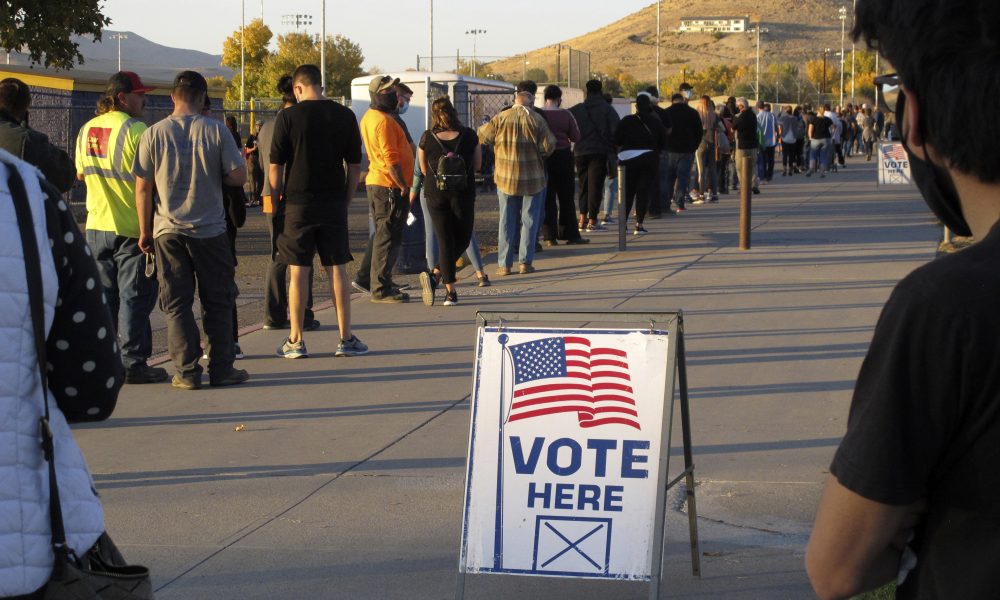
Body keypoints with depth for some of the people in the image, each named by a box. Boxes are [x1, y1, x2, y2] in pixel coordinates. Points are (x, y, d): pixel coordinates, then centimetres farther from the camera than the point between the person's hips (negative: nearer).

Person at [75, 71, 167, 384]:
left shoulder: (86, 130, 7)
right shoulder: (135, 129, -15)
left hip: (97, 226, 6)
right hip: (132, 227, -6)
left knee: (104, 295, 13)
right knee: (134, 296, 0)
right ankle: (134, 362, 1)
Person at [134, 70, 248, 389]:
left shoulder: (153, 134, -2)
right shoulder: (216, 130, -5)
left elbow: (143, 187, -1)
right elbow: (238, 177, -5)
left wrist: (145, 231, 8)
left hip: (168, 231, 1)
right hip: (210, 231, -1)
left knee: (177, 303, 6)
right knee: (217, 302, 9)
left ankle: (187, 372, 4)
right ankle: (222, 369, 11)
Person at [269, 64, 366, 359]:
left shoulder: (288, 117, -6)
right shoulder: (344, 116, 3)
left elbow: (275, 167, -5)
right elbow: (355, 166, 5)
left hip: (298, 203, -2)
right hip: (333, 204, 2)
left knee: (298, 271, 2)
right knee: (337, 269, 7)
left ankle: (296, 340, 7)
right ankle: (346, 338, 9)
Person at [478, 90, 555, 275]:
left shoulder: (501, 118, -4)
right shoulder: (537, 120, -7)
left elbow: (483, 137, -2)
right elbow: (548, 146, -9)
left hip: (506, 178, 1)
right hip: (532, 179, -1)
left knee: (507, 221, 8)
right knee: (529, 220, 8)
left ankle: (504, 264, 6)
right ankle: (525, 262, 6)